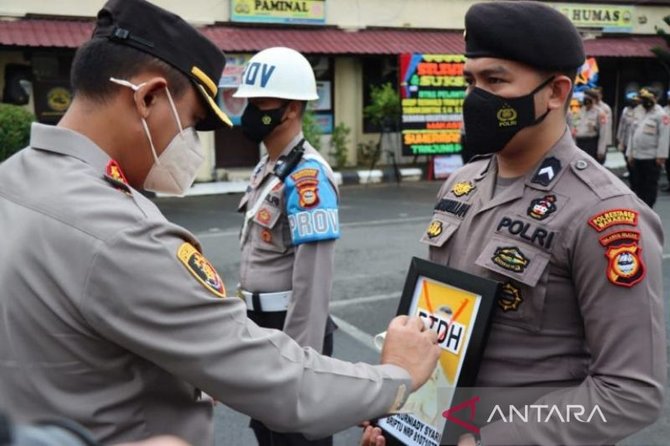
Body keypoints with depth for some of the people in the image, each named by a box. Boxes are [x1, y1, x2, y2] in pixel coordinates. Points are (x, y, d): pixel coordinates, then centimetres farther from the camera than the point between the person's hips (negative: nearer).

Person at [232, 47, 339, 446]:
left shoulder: (306, 176, -20)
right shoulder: (267, 168, 10)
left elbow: (314, 279, -24)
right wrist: (250, 321, 19)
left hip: (292, 328, -9)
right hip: (263, 324, 9)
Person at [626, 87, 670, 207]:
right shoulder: (638, 114, 15)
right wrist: (630, 153, 11)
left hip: (652, 157, -7)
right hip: (637, 156, 7)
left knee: (650, 185, 0)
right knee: (636, 184, 11)